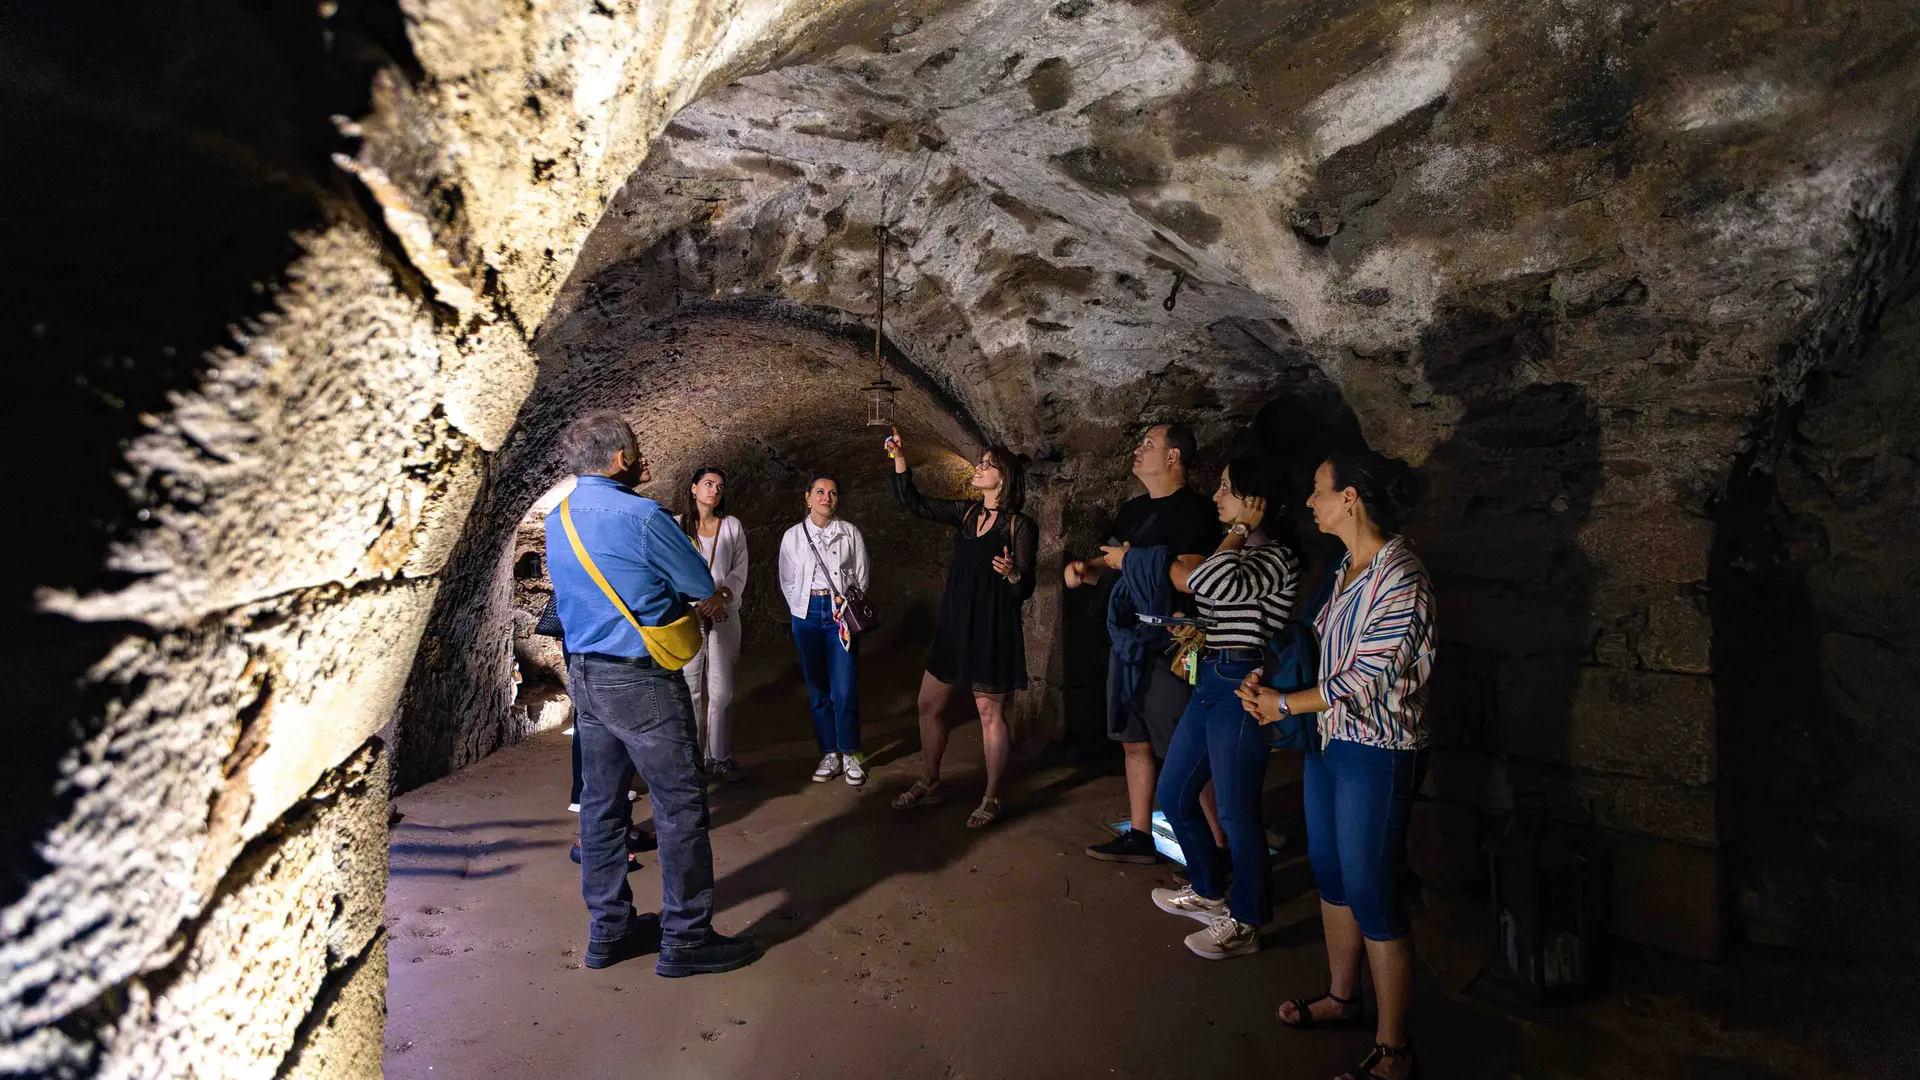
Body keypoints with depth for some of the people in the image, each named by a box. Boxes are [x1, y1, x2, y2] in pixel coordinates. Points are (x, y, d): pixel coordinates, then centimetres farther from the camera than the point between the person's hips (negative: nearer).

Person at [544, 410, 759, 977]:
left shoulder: (557, 519, 6)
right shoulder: (642, 516, -18)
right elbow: (702, 585, -9)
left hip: (582, 674, 9)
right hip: (639, 679, -8)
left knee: (601, 802, 15)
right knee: (680, 805, 1)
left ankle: (608, 929, 27)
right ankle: (685, 938, 10)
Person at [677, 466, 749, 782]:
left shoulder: (732, 526, 9)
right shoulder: (676, 525, 3)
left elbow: (739, 571, 5)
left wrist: (719, 597, -11)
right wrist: (699, 603, -10)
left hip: (724, 616, 2)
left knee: (721, 689, 1)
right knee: (691, 689, -1)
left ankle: (721, 757, 8)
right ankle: (693, 758, 7)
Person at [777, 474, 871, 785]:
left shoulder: (850, 533, 4)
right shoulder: (793, 536, 7)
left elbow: (861, 578, 6)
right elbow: (787, 582, 11)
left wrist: (846, 606, -3)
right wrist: (805, 610, 4)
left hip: (842, 614, -2)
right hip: (807, 615, 2)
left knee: (844, 689, -6)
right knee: (817, 688, 5)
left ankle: (850, 755, 7)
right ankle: (829, 755, 14)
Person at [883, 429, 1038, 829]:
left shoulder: (1021, 526, -8)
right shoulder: (966, 513, 8)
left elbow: (1024, 590, -8)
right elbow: (914, 503, 6)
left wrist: (1012, 574, -29)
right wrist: (900, 460, -4)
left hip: (992, 629, -6)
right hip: (954, 623, 7)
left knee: (990, 713, 1)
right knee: (929, 705, 12)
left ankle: (992, 799, 14)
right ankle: (928, 783, 29)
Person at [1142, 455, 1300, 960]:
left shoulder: (1276, 558, -14)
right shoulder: (1234, 553, 15)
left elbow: (1219, 583, -31)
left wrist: (1236, 534, -15)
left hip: (1241, 687, -10)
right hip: (1209, 682, 10)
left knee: (1236, 809, 1)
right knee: (1173, 793, 16)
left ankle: (1245, 923, 19)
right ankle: (1208, 892, 35)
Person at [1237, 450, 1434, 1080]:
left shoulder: (1400, 579, -20)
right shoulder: (1348, 568, 7)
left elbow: (1363, 681, -21)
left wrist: (1284, 705, -12)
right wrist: (1269, 680, 1)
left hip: (1375, 755, -9)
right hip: (1329, 742, 9)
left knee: (1371, 897, 1)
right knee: (1331, 877, 20)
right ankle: (1342, 998, 39)